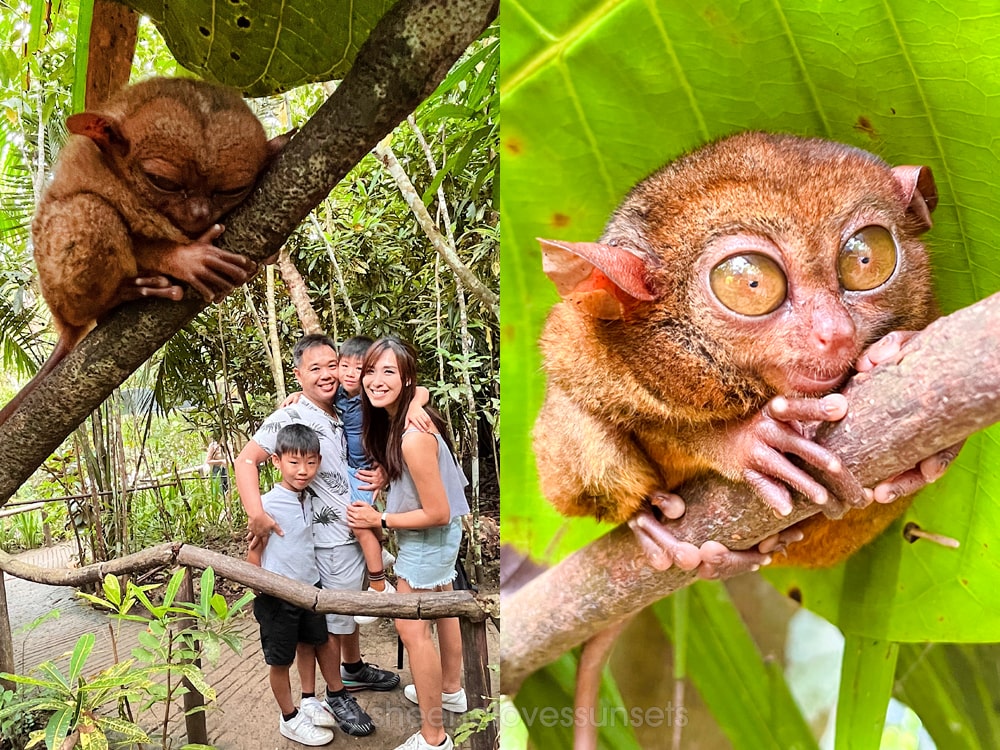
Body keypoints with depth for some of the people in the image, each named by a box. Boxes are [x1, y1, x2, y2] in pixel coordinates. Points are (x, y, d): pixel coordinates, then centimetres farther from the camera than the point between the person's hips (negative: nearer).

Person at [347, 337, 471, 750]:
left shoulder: (414, 438, -33)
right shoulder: (390, 417, -7)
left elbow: (437, 513, -27)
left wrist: (379, 520, -17)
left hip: (428, 539, -9)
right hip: (437, 537, 9)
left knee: (412, 628, 1)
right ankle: (451, 690, 46)